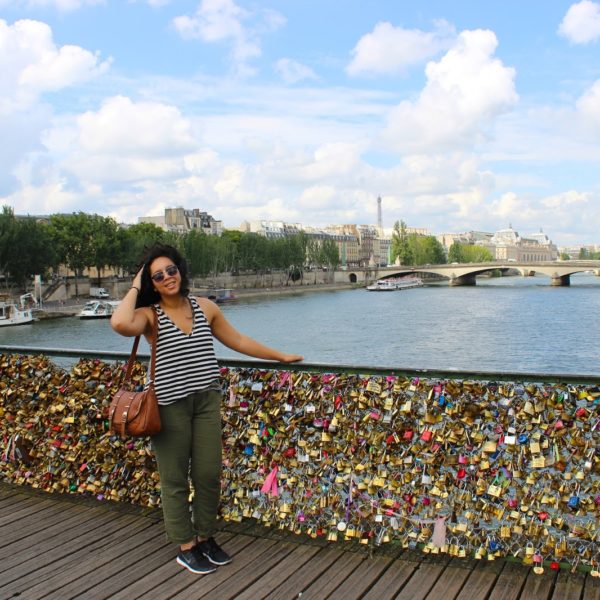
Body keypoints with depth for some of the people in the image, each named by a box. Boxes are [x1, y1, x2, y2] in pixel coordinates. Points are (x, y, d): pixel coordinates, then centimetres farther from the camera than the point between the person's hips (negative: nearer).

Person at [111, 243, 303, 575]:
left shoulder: (205, 308, 5)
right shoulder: (150, 315, -7)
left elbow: (238, 341, 15)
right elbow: (120, 323, -30)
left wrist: (280, 356, 19)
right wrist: (134, 288, -13)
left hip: (206, 401, 4)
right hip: (169, 405, -3)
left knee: (208, 474, 8)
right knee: (175, 479, 7)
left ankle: (205, 537, 30)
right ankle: (186, 547, 24)